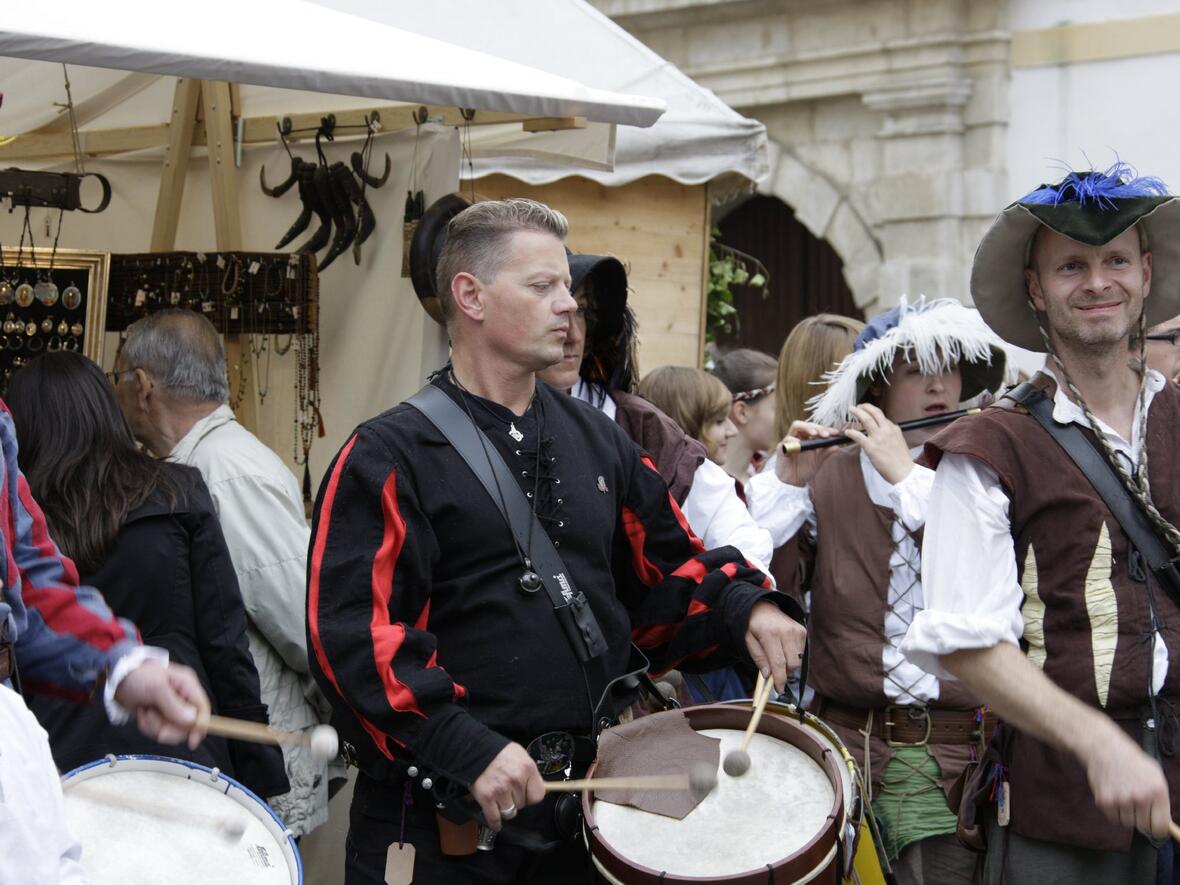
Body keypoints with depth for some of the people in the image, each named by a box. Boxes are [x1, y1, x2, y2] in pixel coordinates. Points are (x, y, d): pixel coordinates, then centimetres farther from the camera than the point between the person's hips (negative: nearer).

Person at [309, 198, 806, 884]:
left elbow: (669, 560, 17)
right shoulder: (388, 457, -8)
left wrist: (747, 607, -3)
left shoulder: (596, 438, 12)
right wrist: (468, 750, -23)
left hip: (590, 793, 6)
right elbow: (352, 631, -16)